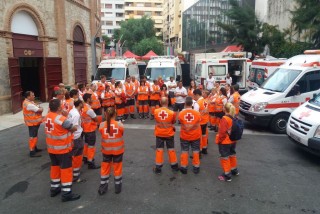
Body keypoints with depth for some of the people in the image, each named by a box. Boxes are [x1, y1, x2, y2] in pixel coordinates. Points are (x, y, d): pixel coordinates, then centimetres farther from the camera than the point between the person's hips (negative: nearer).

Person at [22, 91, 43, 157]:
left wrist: (39, 108, -10)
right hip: (32, 123, -11)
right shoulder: (29, 104, -25)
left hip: (34, 122, 11)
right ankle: (32, 152, -1)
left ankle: (34, 148, 34)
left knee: (34, 135, 21)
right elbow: (40, 110, -23)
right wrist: (41, 108, -2)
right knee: (32, 136, -6)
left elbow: (37, 108, 11)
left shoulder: (29, 102, 9)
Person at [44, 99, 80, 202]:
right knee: (66, 169, 1)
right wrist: (73, 127, 8)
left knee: (55, 166, 21)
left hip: (51, 148, 8)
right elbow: (74, 128, -13)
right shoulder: (61, 119, -24)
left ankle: (54, 188, 34)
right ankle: (66, 193, 6)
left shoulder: (47, 117, 1)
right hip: (63, 148, -8)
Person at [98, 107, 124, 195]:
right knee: (117, 168, 15)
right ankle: (118, 188, 28)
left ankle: (102, 188, 27)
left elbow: (101, 133, -3)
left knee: (105, 168, 17)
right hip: (118, 150, -1)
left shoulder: (102, 125, -16)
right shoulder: (119, 125, -18)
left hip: (106, 150, 1)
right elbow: (121, 134, -6)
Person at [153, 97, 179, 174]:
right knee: (171, 150, 14)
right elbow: (173, 122, -1)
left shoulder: (156, 111, -14)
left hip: (159, 134, 1)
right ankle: (174, 165, 28)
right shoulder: (172, 113, -19)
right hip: (169, 134, -1)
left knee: (159, 150, 11)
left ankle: (158, 168, 16)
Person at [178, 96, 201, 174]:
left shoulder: (181, 113, -18)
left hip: (184, 136, 0)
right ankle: (196, 167, 24)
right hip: (195, 136, 0)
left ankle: (184, 167, 21)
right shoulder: (197, 113, -16)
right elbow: (198, 123, -2)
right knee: (195, 151, 15)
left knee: (184, 151, 13)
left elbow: (180, 122, -3)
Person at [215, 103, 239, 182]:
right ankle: (234, 170, 41)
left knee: (225, 157, 4)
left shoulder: (224, 119, -24)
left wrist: (219, 140, -12)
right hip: (233, 141, 8)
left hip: (225, 142, -8)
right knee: (232, 155, 24)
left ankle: (227, 175, 12)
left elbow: (222, 132, -25)